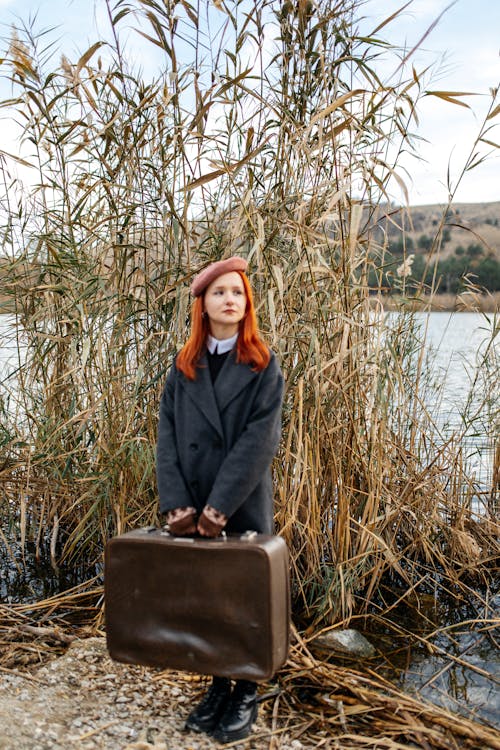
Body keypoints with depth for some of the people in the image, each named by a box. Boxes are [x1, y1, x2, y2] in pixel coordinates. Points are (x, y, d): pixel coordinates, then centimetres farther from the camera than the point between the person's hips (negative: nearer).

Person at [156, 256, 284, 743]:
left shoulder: (263, 366, -4)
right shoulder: (183, 367, 6)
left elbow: (259, 441, -13)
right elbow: (167, 437, 0)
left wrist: (220, 507, -19)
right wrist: (175, 503, -12)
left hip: (244, 507, -3)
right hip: (192, 510, 3)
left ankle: (246, 694, 25)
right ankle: (218, 685, 30)